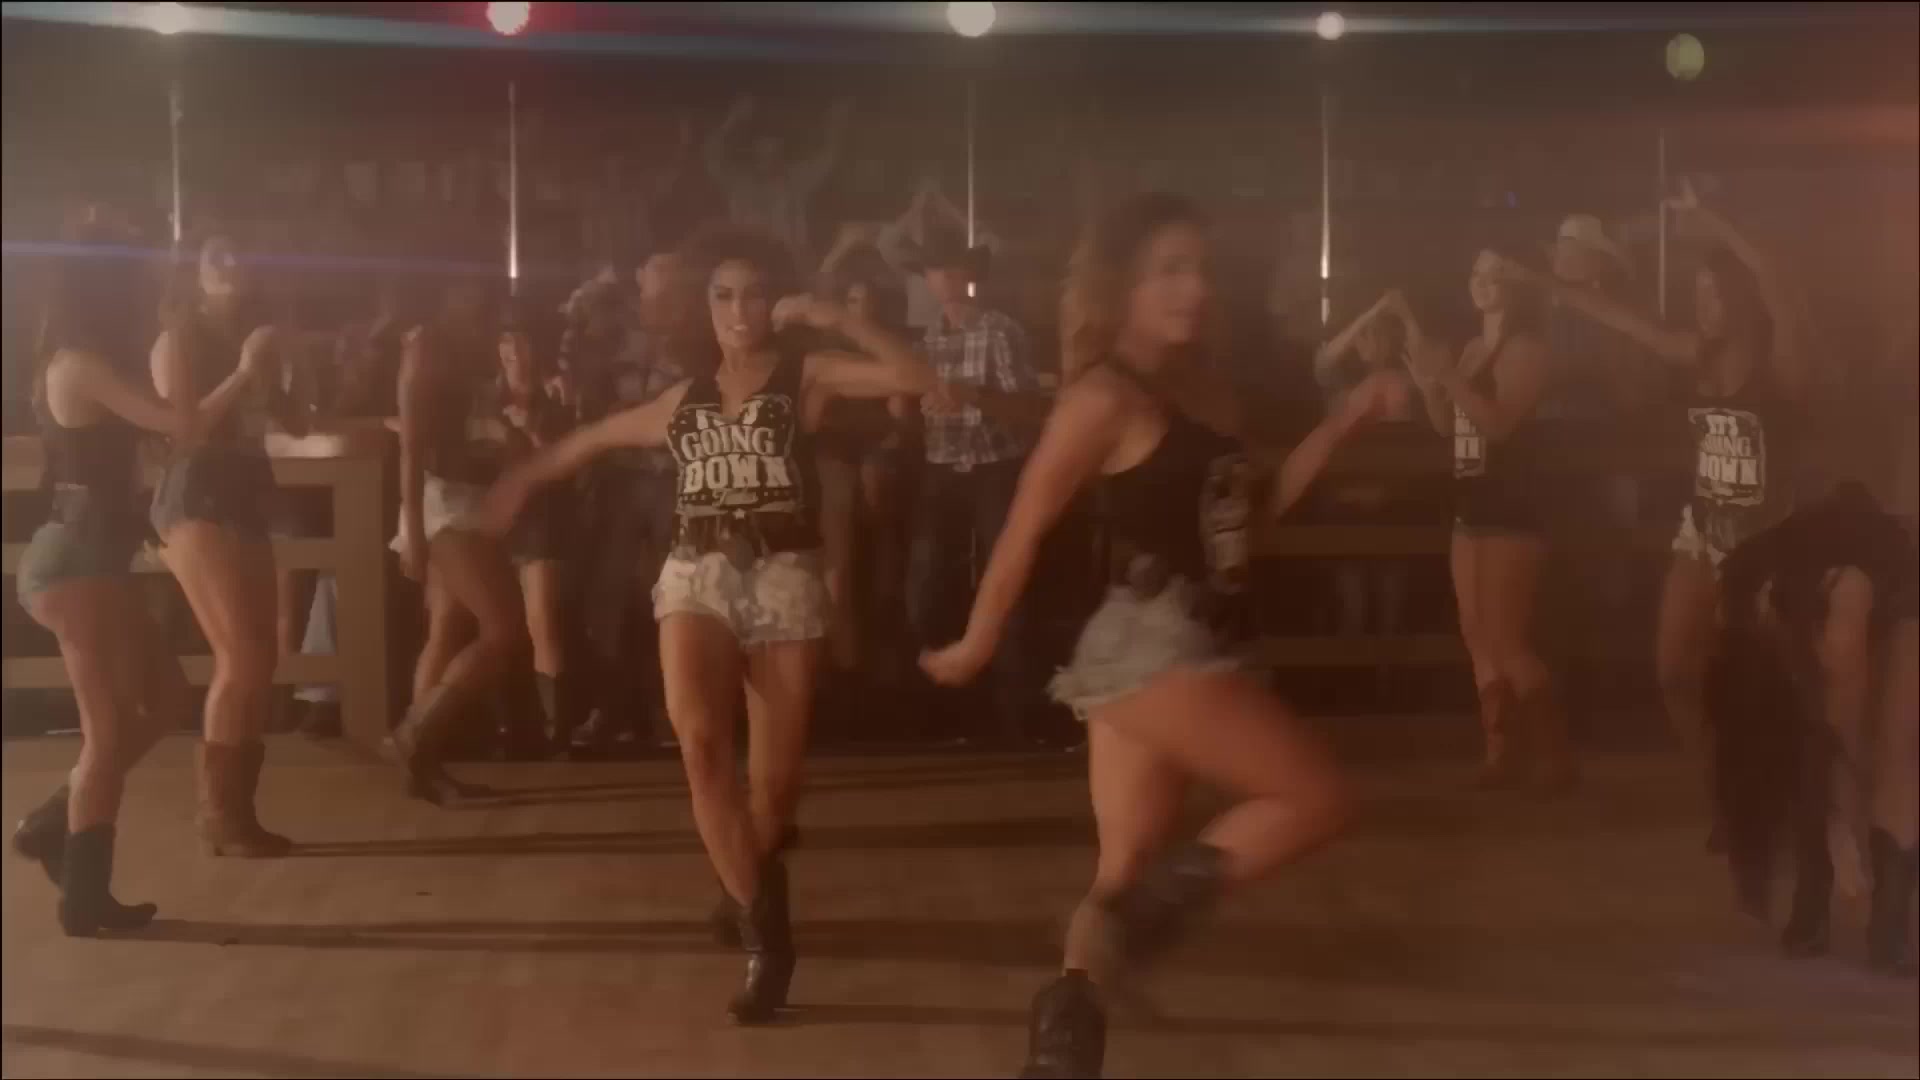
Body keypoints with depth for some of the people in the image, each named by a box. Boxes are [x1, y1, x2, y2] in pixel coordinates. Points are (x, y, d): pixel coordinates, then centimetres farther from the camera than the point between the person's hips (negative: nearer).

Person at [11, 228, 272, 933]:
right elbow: (185, 426, -23)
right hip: (78, 561, -10)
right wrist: (246, 370, -11)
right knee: (110, 728, -3)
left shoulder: (82, 365, 16)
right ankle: (84, 899, 4)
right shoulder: (81, 364, -15)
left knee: (166, 701, 14)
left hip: (88, 558, 10)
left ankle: (52, 824, 19)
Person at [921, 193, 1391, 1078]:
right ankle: (1161, 901, -5)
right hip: (1146, 644, -9)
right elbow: (1026, 525, -8)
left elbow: (1250, 506, 17)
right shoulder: (1106, 397, -11)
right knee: (1314, 796, -7)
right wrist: (978, 644, -2)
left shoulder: (1194, 393, 14)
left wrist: (1344, 421, 11)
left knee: (1126, 871, 7)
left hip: (1177, 647, 9)